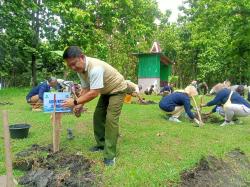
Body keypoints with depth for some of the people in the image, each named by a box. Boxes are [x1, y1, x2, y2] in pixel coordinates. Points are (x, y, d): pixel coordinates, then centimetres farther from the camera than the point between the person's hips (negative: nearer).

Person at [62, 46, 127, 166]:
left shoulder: (95, 68, -37)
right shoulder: (80, 69, -10)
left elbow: (94, 93, -37)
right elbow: (85, 89, -3)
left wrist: (75, 102, -31)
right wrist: (79, 105, -15)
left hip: (117, 90, -9)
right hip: (106, 91, 9)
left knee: (111, 119, -16)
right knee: (98, 116, 10)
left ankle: (110, 155, -8)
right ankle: (101, 144, 26)